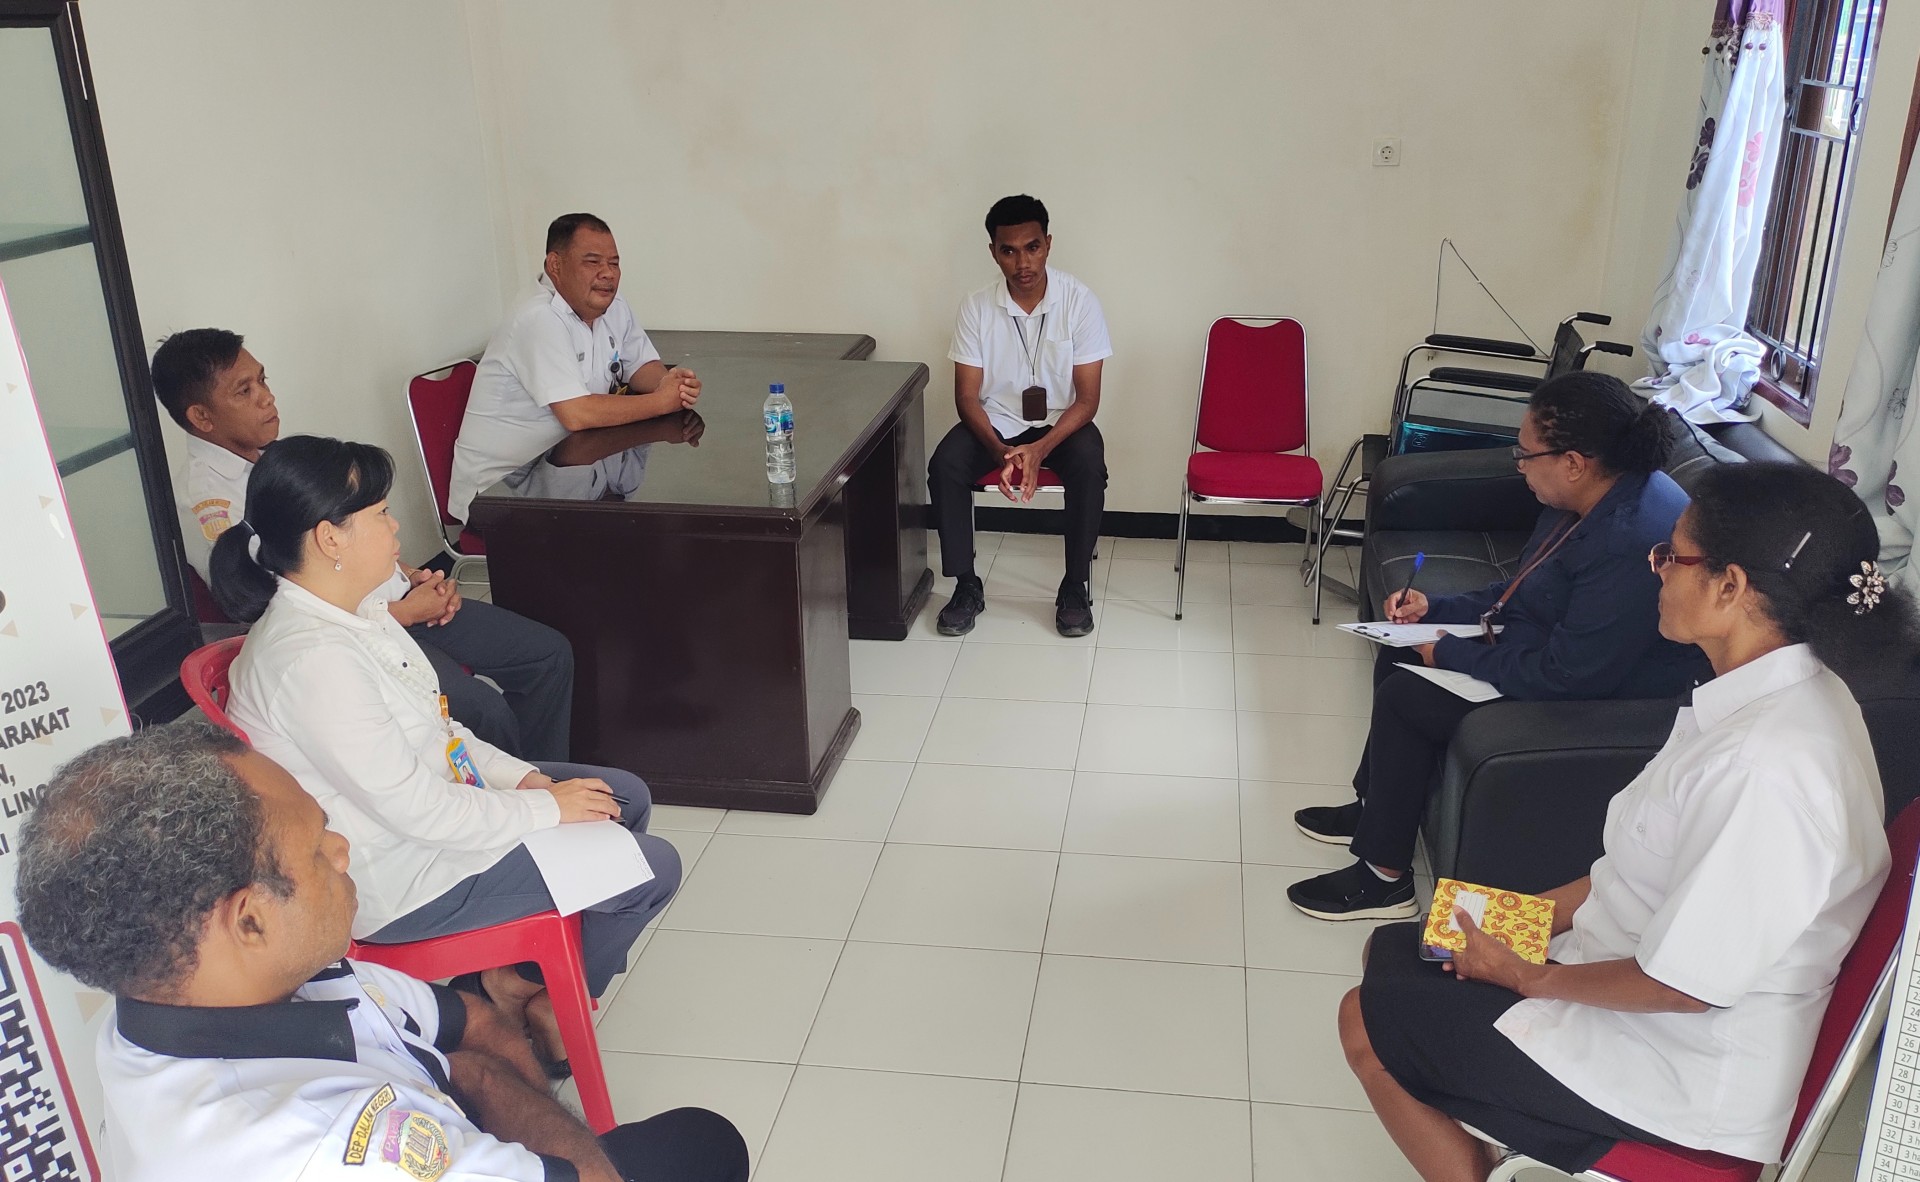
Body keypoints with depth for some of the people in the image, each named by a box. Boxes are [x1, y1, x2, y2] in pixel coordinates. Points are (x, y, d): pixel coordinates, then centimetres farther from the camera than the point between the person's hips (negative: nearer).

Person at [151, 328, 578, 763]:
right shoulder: (209, 506, -16)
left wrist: (414, 576, 3)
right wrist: (406, 612, -13)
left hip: (401, 600, 9)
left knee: (550, 653, 1)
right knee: (482, 709, -28)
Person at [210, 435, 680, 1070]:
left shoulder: (355, 612, 1)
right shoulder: (310, 659, -31)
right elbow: (416, 810, -29)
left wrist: (521, 777, -1)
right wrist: (547, 808, -18)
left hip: (435, 794, 10)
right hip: (397, 880, -10)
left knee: (627, 797, 15)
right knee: (652, 868, -8)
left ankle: (527, 976, 21)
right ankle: (535, 990, 17)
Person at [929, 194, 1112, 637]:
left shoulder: (1079, 301, -14)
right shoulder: (977, 307, -10)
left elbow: (1088, 398, -14)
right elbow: (967, 395, -9)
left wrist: (1040, 448, -29)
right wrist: (1000, 451, -27)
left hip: (1061, 421, -1)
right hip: (996, 422, 1)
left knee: (1089, 467, -33)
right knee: (944, 465, -27)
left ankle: (1075, 588, -14)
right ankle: (966, 586, -11)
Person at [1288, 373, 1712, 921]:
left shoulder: (1634, 541, -32)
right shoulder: (1593, 498, 0)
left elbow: (1565, 677, -29)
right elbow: (1519, 590, 15)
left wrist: (1451, 652, -18)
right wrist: (1434, 608, 5)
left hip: (1602, 703, -10)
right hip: (1554, 650, 10)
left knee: (1406, 696, -13)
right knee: (1400, 655, 10)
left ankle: (1384, 878, 1)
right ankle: (1374, 808, 27)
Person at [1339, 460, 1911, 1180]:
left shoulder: (1769, 766, -33)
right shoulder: (1770, 694, -2)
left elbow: (1682, 984, -27)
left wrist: (1529, 977, -12)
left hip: (1686, 1073, -9)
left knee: (1367, 1024, -1)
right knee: (1391, 950, 15)